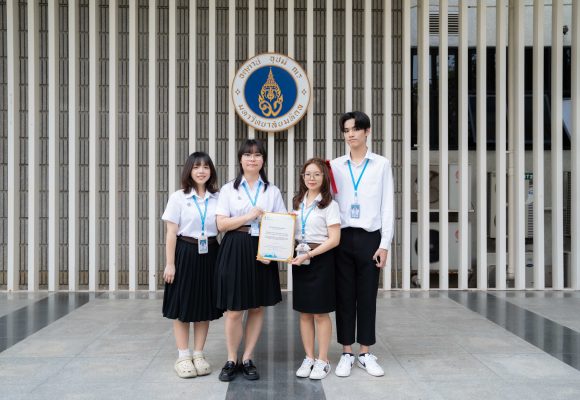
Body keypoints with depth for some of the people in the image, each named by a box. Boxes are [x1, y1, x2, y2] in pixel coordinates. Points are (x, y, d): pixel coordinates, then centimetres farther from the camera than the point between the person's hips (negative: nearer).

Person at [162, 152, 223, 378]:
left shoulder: (217, 198, 6)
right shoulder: (178, 197, -2)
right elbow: (171, 233, -4)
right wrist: (169, 264, -9)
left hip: (209, 255, 3)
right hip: (185, 254, -3)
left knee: (205, 306, 8)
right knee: (182, 306, 3)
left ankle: (198, 355, 20)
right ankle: (183, 357, 14)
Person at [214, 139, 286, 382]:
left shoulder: (272, 191, 9)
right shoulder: (229, 189, 5)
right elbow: (221, 224, -3)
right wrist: (249, 216, -13)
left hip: (262, 251, 2)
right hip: (235, 251, -2)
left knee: (258, 307, 6)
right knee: (234, 310, -1)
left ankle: (247, 359, 18)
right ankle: (231, 360, 13)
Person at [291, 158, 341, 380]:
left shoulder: (329, 204, -6)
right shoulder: (297, 203, 11)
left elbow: (334, 239, -12)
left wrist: (309, 255, -19)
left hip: (321, 259, -5)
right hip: (299, 259, 5)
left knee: (320, 312, 2)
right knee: (304, 312, 9)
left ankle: (323, 360, 13)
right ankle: (309, 358, 21)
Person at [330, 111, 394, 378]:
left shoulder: (381, 165, 3)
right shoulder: (335, 166, 7)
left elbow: (387, 205, 1)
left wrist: (385, 244, -4)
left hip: (369, 238, -1)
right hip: (342, 237, 1)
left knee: (367, 296, 5)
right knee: (344, 296, 5)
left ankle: (365, 353, 18)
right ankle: (347, 354, 16)